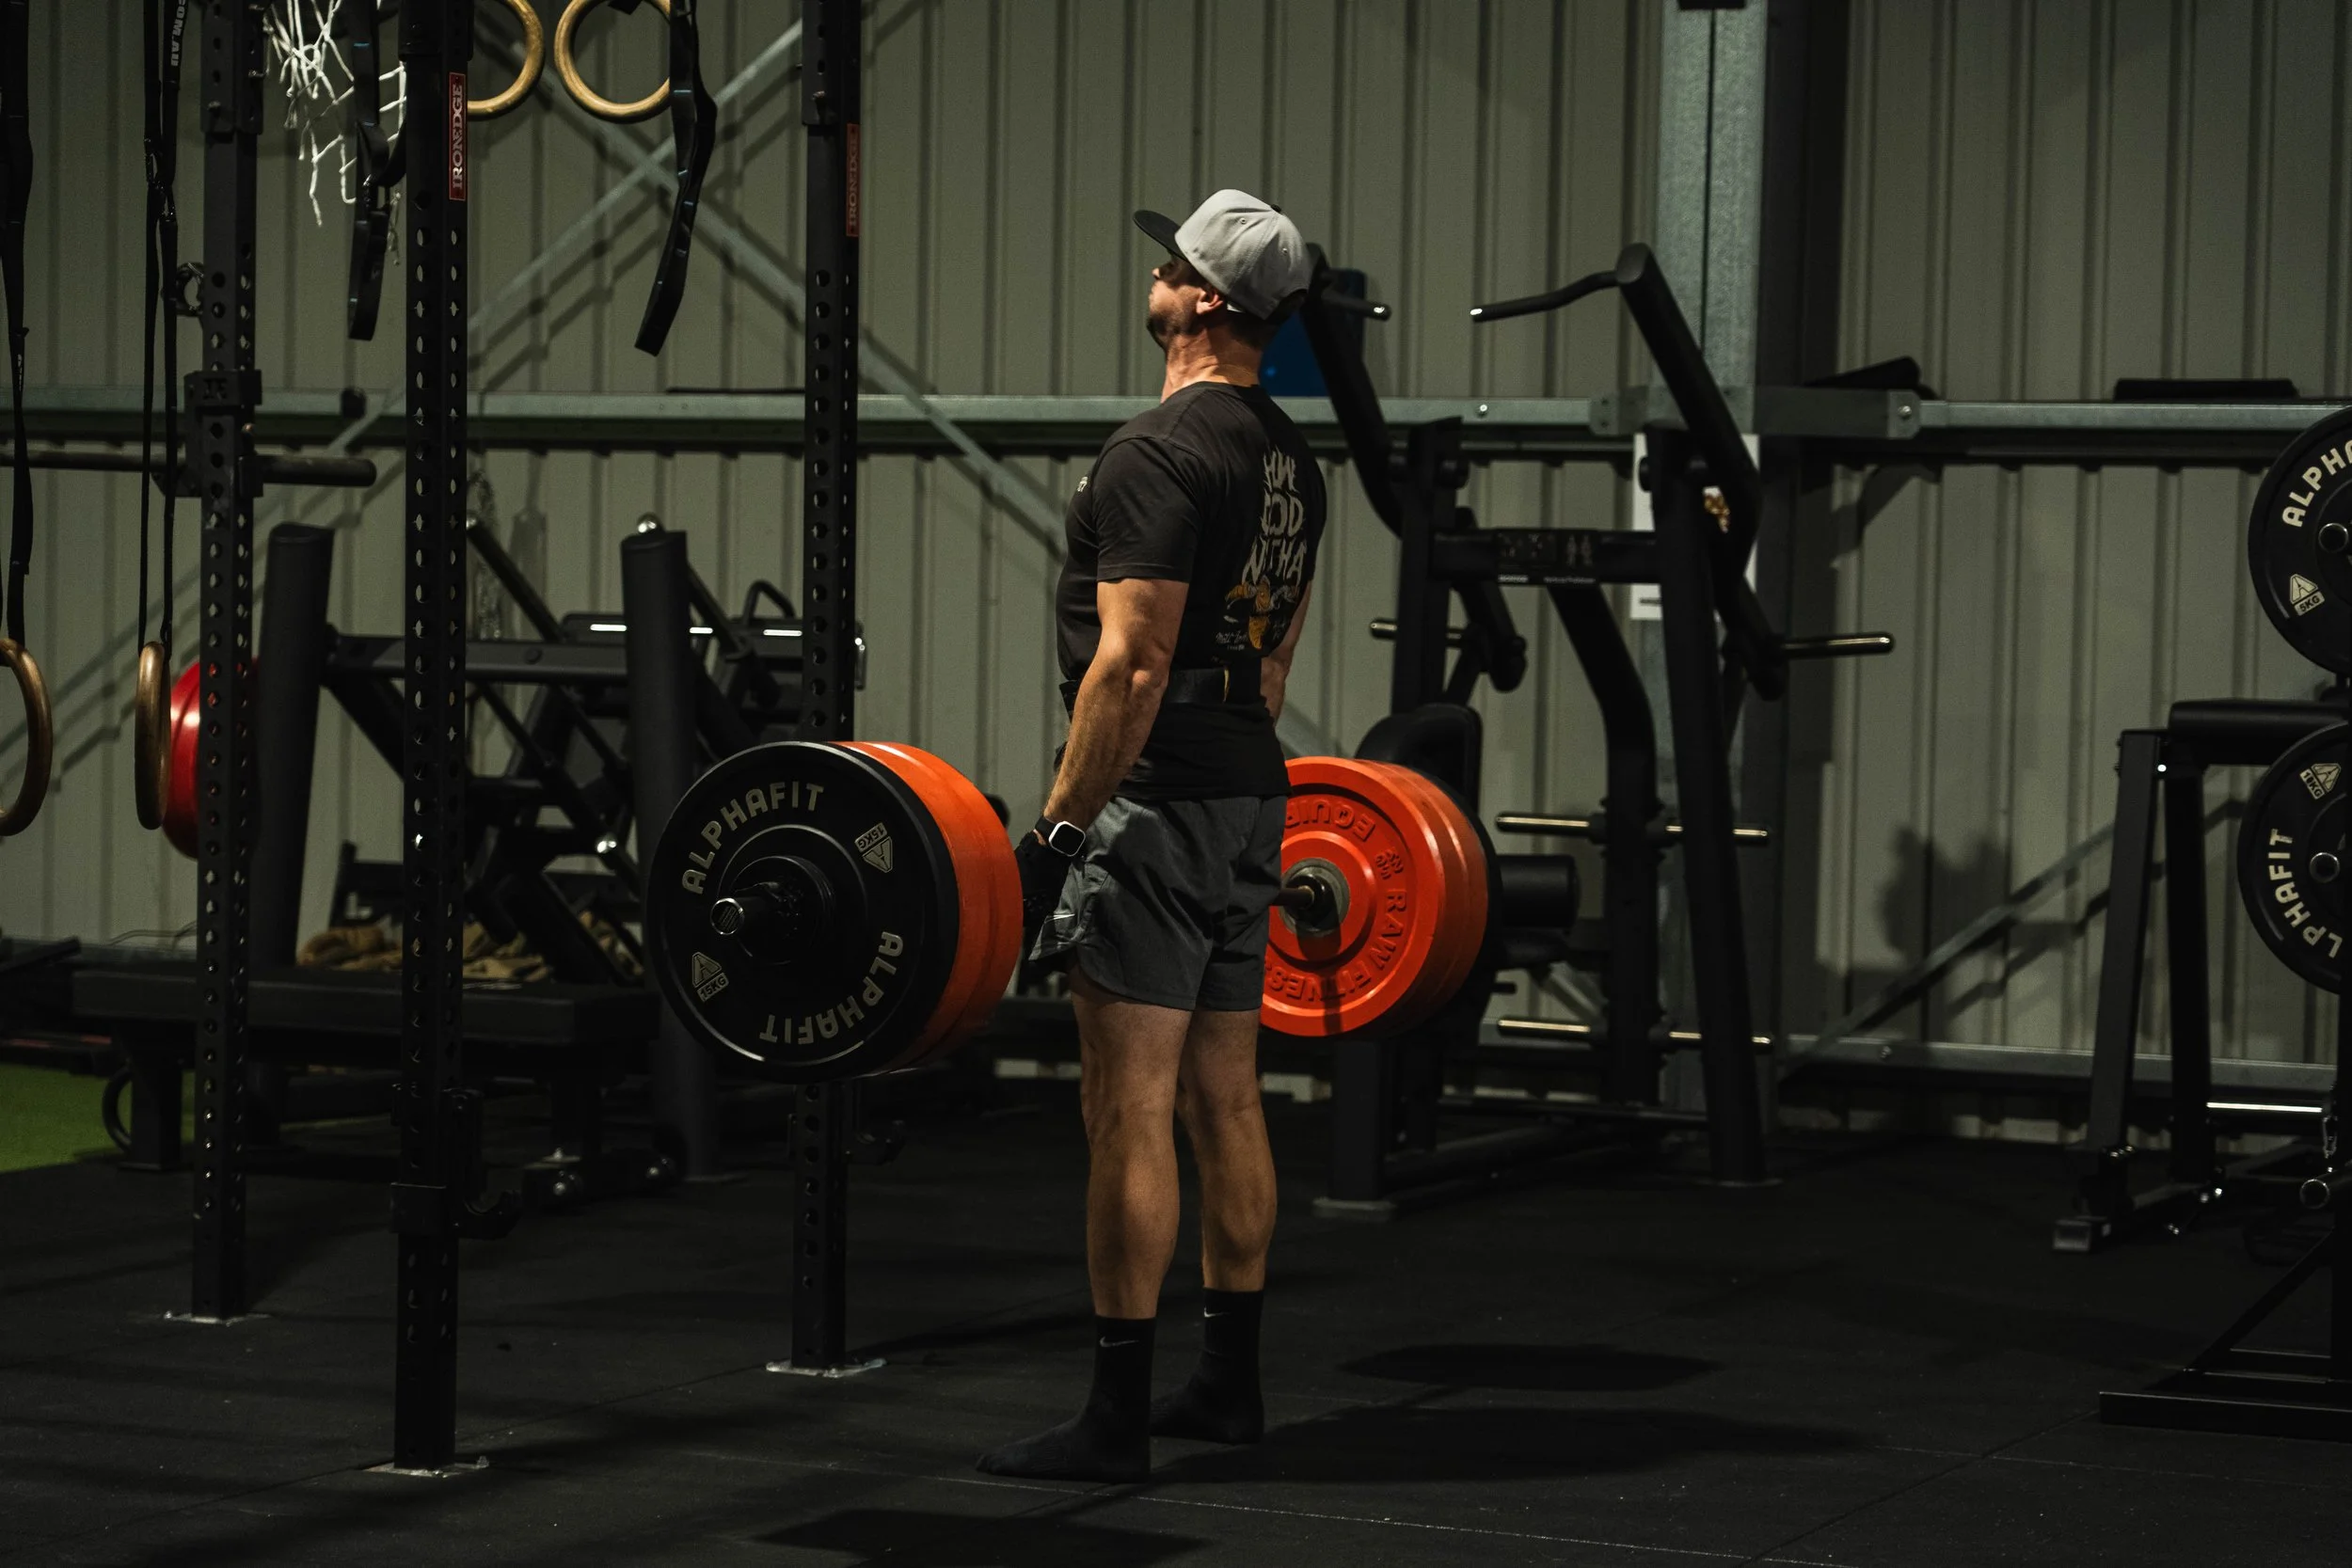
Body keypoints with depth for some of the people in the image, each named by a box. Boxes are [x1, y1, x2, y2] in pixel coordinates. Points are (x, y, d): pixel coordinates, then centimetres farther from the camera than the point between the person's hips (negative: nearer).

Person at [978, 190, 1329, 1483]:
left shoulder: (1160, 455, -16)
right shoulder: (1290, 459, 15)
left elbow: (1133, 663, -21)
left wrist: (1058, 830, -18)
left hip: (1155, 807, -10)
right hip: (1250, 798, 10)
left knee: (1129, 1113, -8)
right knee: (1222, 1100, 14)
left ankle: (1116, 1419, -7)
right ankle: (1228, 1382, 22)